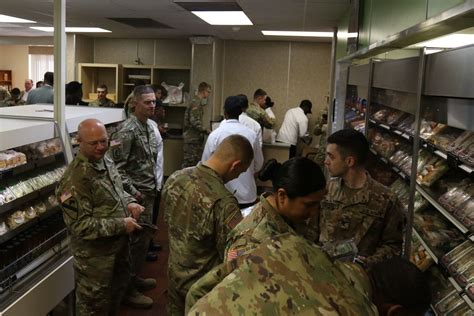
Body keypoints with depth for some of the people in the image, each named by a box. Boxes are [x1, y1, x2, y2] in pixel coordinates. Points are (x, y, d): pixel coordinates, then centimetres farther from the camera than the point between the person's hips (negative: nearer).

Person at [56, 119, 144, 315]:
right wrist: (120, 225, -25)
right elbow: (79, 225, -29)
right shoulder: (75, 179, -27)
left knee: (116, 295, 28)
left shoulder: (107, 162, 1)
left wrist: (129, 202, -4)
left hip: (119, 246, 8)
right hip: (94, 255, -8)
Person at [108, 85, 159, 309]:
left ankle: (134, 277, 35)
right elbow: (116, 166, -21)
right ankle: (127, 290, 13)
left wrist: (153, 186, 16)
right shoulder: (128, 131, -18)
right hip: (136, 195, -9)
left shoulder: (149, 126, 10)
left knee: (143, 238, 18)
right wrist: (132, 191, -20)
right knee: (136, 240, -1)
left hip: (148, 193, 9)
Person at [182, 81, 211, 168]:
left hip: (196, 138, 10)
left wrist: (205, 131, 14)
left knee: (197, 161, 11)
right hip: (192, 139, -10)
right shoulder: (195, 103, -15)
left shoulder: (198, 102, 16)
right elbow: (195, 122, -22)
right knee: (189, 162, -5)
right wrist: (207, 131, -20)